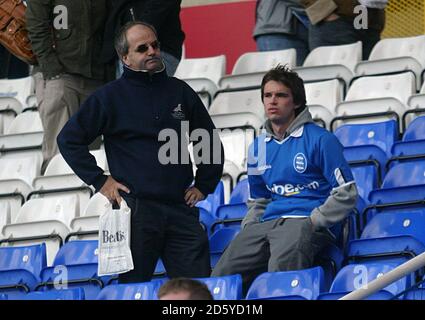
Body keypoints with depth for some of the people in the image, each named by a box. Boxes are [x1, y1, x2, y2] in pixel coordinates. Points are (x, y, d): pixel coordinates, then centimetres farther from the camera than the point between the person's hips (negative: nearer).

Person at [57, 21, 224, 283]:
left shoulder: (180, 92, 14)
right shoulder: (110, 97, 4)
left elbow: (210, 141, 24)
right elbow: (69, 139, 6)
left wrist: (203, 186, 15)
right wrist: (100, 181, 0)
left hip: (181, 209, 3)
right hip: (135, 210, -3)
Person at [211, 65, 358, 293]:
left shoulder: (320, 140, 1)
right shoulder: (258, 146, 21)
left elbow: (346, 194, -2)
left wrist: (311, 223, -9)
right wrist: (248, 231, 12)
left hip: (305, 221, -6)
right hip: (266, 223, 7)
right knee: (221, 277, -16)